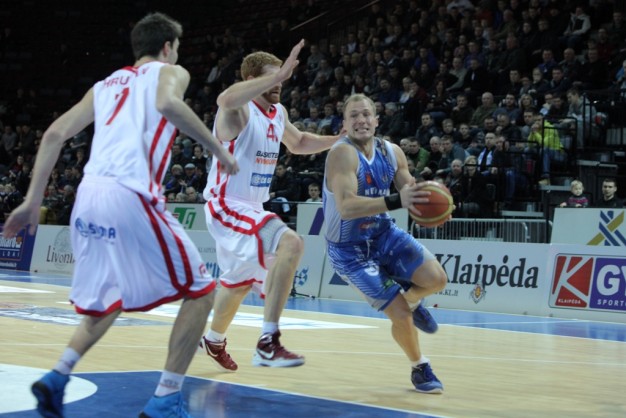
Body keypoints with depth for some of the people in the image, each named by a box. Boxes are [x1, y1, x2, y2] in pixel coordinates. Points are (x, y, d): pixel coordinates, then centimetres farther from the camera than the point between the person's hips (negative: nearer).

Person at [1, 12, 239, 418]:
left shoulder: (105, 84, 29)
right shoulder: (170, 72, 13)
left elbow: (55, 134, 19)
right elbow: (168, 103, -13)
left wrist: (34, 200, 19)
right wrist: (217, 147, -6)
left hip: (89, 196, 7)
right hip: (132, 196, -7)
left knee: (109, 300, 25)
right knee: (200, 292, 5)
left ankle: (57, 377, 6)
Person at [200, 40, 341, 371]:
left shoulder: (278, 114, 7)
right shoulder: (239, 111, -19)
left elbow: (299, 143, 27)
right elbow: (226, 99, -46)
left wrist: (340, 140, 13)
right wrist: (279, 75, -47)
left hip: (252, 208, 10)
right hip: (227, 206, -10)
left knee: (240, 281, 28)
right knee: (290, 243, -31)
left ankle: (214, 340, 54)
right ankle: (268, 344, -31)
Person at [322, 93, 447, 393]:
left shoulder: (392, 152, -5)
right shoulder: (343, 154, -26)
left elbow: (410, 191, 7)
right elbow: (346, 208, -38)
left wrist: (430, 202, -17)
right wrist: (397, 201, -48)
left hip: (384, 233, 5)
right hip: (349, 249, -5)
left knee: (436, 279, -13)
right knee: (400, 314, -9)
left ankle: (411, 299, 23)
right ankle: (419, 367, 21)